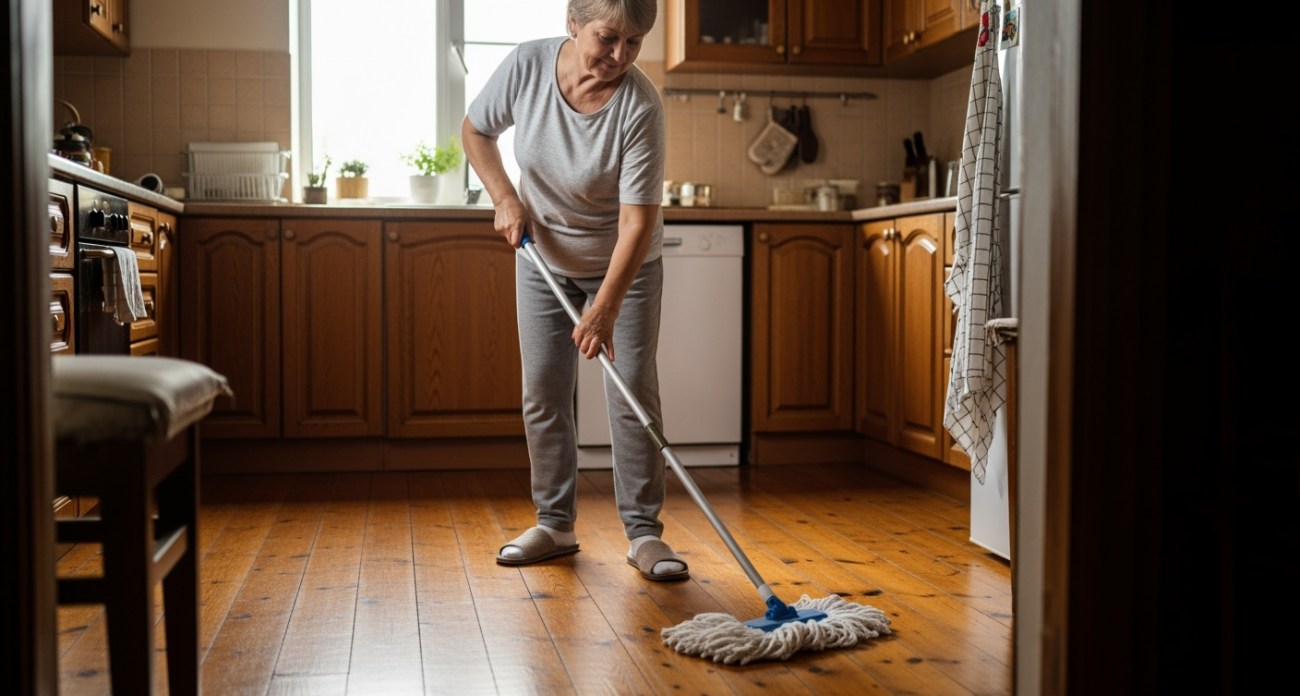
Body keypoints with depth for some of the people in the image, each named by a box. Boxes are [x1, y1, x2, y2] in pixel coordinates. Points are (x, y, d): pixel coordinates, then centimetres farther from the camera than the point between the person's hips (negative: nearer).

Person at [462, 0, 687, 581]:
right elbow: (476, 130, 0)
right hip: (543, 255, 3)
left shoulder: (640, 107, -29)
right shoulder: (527, 65, -18)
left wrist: (606, 309, -37)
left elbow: (638, 219, -31)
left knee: (633, 393, -7)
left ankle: (644, 532, 3)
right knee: (543, 394, 4)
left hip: (624, 263, -3)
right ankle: (554, 524, 17)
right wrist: (505, 197, -13)